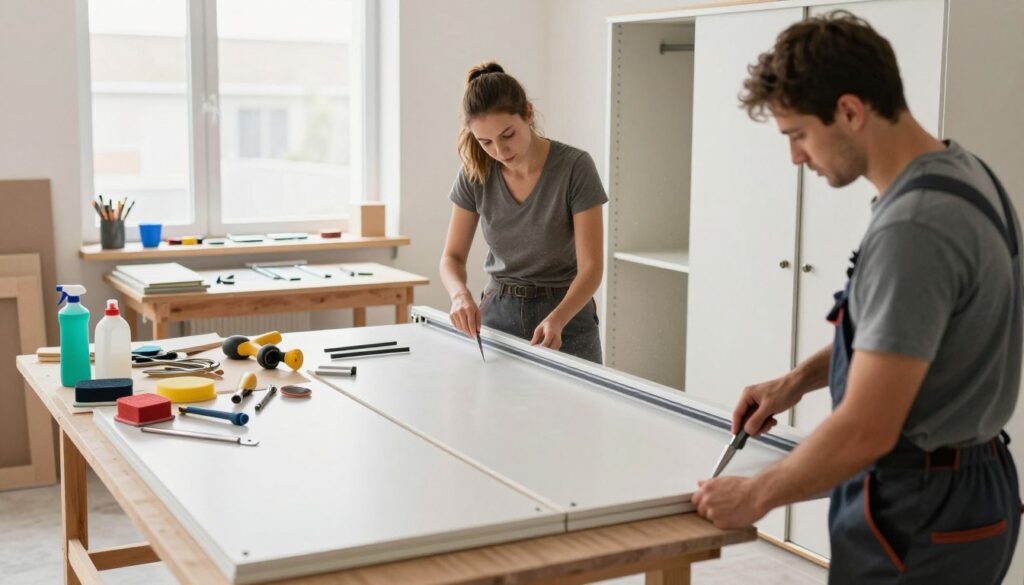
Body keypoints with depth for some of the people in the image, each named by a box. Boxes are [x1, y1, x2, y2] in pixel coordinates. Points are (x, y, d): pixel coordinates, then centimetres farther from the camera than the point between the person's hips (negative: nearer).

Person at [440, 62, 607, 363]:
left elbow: (591, 266, -18)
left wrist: (556, 320, -36)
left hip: (566, 313, -2)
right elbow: (453, 257, -1)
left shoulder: (575, 167, -18)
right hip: (498, 313, 3)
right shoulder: (476, 173, -7)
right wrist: (460, 294, -23)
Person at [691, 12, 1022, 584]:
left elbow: (866, 431, -27)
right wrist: (799, 380, 11)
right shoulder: (962, 173, 4)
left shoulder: (913, 226, -27)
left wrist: (756, 495, -14)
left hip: (921, 516, -9)